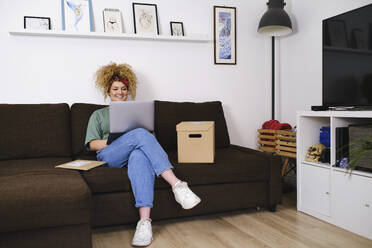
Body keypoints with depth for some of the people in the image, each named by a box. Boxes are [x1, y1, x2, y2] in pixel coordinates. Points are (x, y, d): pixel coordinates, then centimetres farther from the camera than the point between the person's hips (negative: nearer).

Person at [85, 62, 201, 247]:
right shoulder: (99, 114, 28)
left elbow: (150, 137, 20)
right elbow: (92, 144, 14)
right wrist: (112, 141, -5)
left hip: (136, 152, 1)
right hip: (109, 157, -1)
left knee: (139, 154, -41)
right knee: (140, 134, -34)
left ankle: (144, 221, -55)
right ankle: (176, 184, -47)